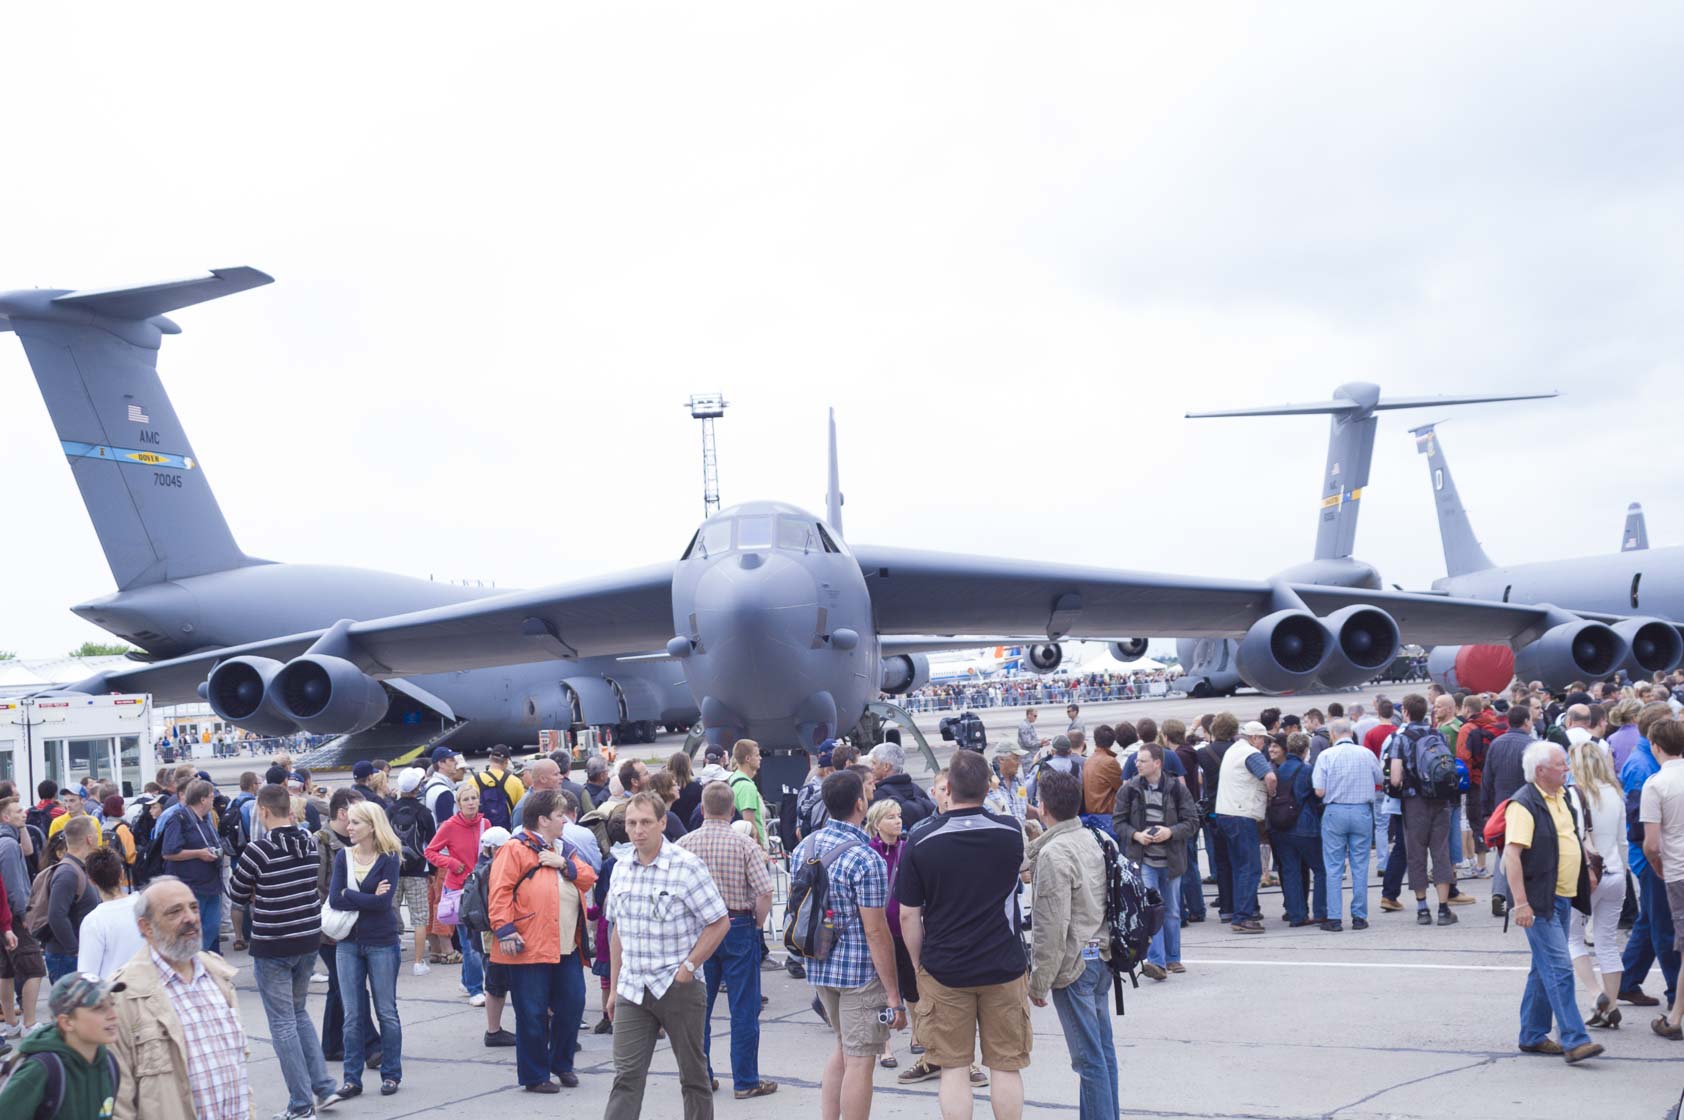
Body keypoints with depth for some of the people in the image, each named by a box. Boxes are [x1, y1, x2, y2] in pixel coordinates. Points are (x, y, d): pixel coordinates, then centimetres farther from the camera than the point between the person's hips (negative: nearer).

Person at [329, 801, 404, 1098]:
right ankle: (352, 1078, 12)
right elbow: (334, 899, -6)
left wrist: (348, 896, -12)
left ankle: (391, 1074, 17)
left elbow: (383, 902, -18)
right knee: (351, 1014, 5)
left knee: (386, 1011, 6)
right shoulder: (343, 856, 3)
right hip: (348, 942, 3)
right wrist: (368, 899, -13)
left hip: (381, 942, -3)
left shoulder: (389, 858, -7)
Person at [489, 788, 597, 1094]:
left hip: (567, 947, 7)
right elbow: (500, 891, -13)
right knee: (533, 1013, 0)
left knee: (572, 1005, 10)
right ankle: (534, 1076, 11)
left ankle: (562, 1063, 28)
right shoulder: (515, 849, -7)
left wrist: (564, 864, -5)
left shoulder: (565, 849, 18)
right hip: (529, 947, -7)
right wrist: (504, 929, -21)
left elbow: (588, 878, 11)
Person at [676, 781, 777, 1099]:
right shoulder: (744, 845, -10)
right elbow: (764, 892, -15)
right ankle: (745, 1081, 8)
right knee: (744, 1008, 4)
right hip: (739, 928, -3)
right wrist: (757, 923, 1)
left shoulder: (684, 844, -4)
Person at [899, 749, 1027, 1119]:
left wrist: (919, 964, 7)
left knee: (954, 1067, 7)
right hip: (1004, 966, 1)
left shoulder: (921, 840, -9)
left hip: (944, 970, -1)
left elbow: (908, 915, -5)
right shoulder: (1010, 833, -5)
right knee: (1006, 1066, 10)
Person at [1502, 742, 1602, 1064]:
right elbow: (1512, 853, -23)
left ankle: (1533, 1036, 22)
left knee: (1545, 969, 14)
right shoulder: (1524, 804, -17)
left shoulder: (1560, 797, 13)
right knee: (1559, 969, -11)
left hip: (1562, 897, 10)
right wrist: (1521, 902, -27)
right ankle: (1574, 1041, -11)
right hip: (1539, 901, -9)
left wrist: (1586, 873, 23)